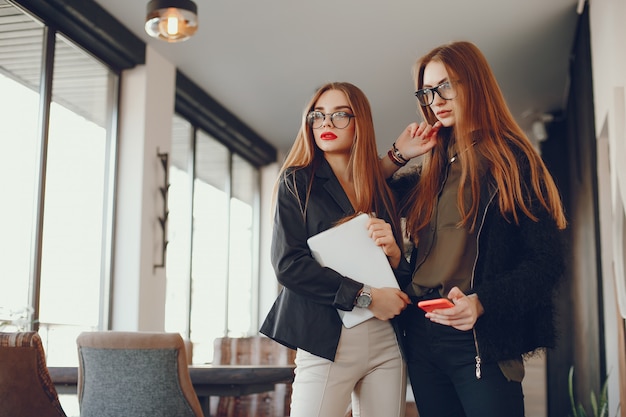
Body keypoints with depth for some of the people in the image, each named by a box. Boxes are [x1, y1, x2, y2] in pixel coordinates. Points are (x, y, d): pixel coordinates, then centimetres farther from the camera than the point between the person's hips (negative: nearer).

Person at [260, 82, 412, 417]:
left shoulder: (382, 192, 15)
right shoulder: (297, 182, 4)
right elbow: (287, 263, -10)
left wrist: (394, 253, -6)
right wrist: (365, 296, -13)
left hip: (387, 341, 4)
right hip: (326, 339, -4)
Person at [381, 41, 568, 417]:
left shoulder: (512, 160, -3)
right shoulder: (430, 166, 14)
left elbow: (547, 261, -9)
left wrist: (480, 302, -23)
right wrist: (396, 157, 7)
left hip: (482, 340, -6)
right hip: (421, 336, 6)